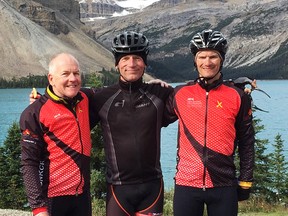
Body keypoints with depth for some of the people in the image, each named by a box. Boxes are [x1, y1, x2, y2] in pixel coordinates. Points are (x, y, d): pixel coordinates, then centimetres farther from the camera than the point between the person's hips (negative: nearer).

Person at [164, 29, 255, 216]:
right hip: (187, 185, 1)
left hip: (224, 186, 0)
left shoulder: (238, 96, 1)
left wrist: (245, 181, 5)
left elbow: (246, 142, 5)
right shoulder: (180, 94, 2)